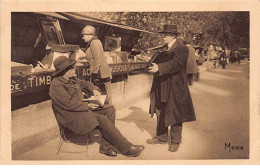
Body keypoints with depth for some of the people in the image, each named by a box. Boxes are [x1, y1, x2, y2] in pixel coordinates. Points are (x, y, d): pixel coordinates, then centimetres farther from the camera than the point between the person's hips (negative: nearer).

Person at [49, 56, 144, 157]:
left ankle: (105, 146, -9)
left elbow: (84, 83, 27)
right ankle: (127, 149, -14)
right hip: (72, 117, -10)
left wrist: (94, 89, 6)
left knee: (110, 111, -4)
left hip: (82, 108, 10)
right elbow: (69, 103, -23)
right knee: (103, 120, -24)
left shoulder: (72, 79, 12)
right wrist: (87, 106, -17)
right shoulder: (56, 85, -15)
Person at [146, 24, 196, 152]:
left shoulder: (181, 48, -12)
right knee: (160, 113, 14)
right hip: (162, 86, 8)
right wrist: (154, 66, -1)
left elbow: (175, 64, -26)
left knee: (174, 115, 4)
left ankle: (175, 141, 19)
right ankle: (161, 137, 30)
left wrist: (159, 68, -33)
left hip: (175, 87, -8)